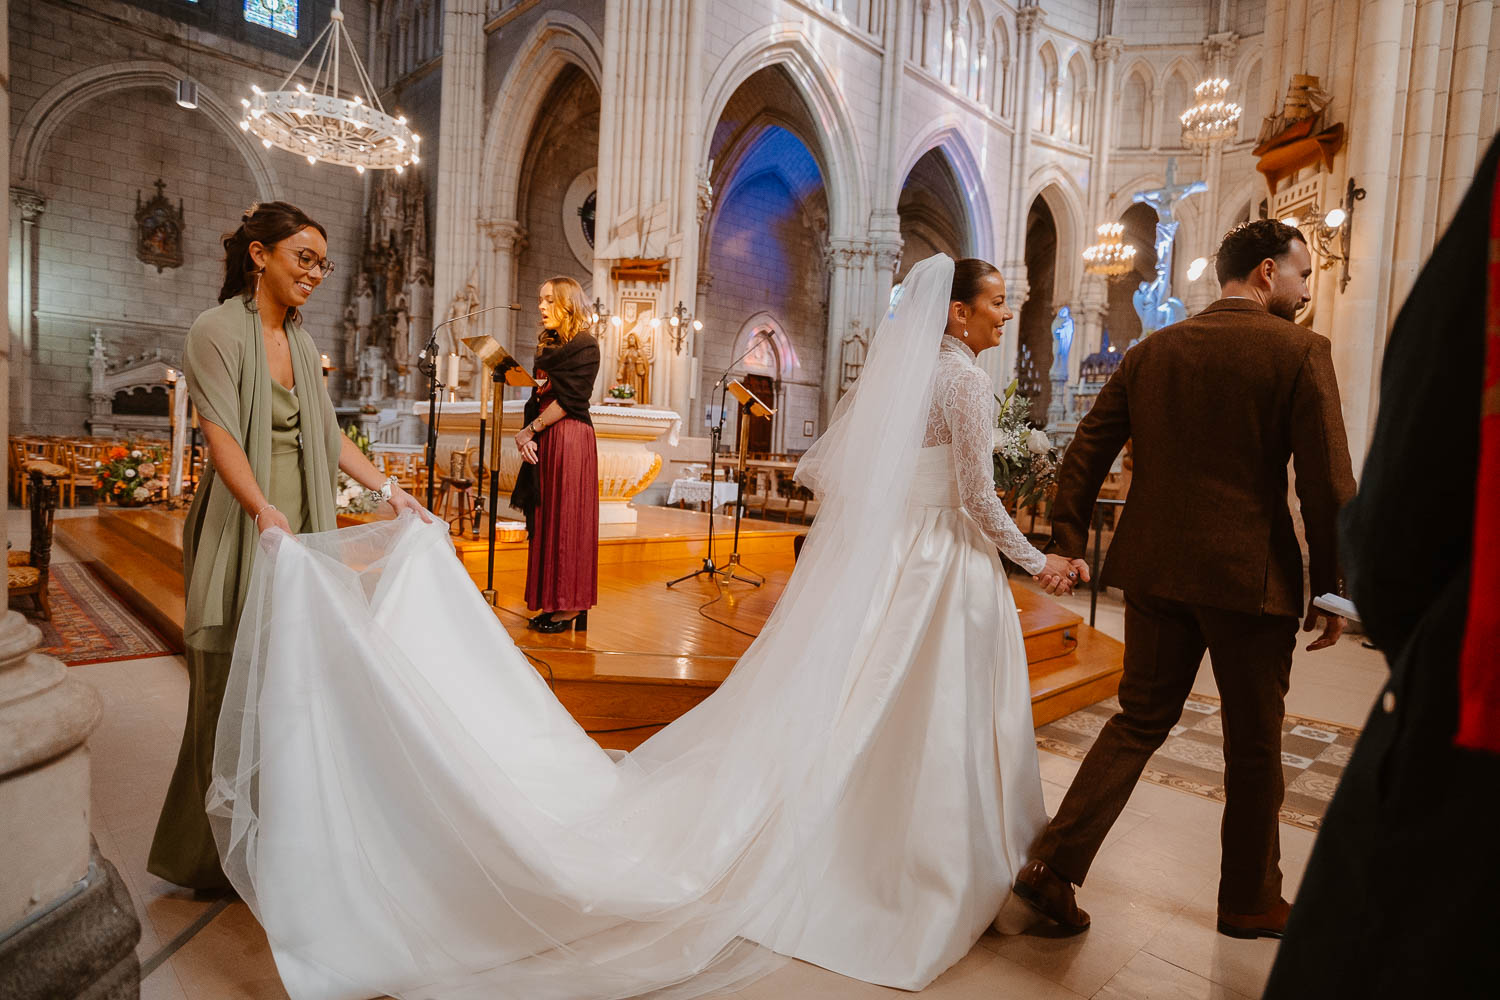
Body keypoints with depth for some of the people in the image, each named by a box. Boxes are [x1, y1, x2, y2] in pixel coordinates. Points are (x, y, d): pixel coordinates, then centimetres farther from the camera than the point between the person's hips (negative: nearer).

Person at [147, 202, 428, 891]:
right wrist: (264, 509, -35)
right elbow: (221, 433, -20)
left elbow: (327, 434, 16)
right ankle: (207, 856, 18)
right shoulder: (217, 331, -8)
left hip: (299, 532, 7)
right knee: (232, 692, 1)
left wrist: (387, 487, 9)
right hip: (240, 532, -6)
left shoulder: (301, 341, 14)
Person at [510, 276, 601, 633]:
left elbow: (568, 400, -14)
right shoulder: (548, 344, 17)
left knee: (567, 520, -6)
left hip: (570, 438, -8)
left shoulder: (584, 346, -7)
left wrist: (530, 429, -10)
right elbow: (539, 396, 14)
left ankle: (571, 607, 1)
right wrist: (528, 436, 0)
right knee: (545, 520, 8)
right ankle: (553, 603, 15)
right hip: (543, 439, 8)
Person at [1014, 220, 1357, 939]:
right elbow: (1328, 484, -9)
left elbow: (1085, 455, 6)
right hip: (1250, 576, -4)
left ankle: (1053, 866, 9)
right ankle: (1250, 904, 32)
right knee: (1254, 749, 14)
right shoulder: (1300, 352, -6)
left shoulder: (1151, 351, 7)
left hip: (1155, 570, 4)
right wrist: (1332, 589, 0)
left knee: (1138, 722, 15)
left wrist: (1067, 544, 11)